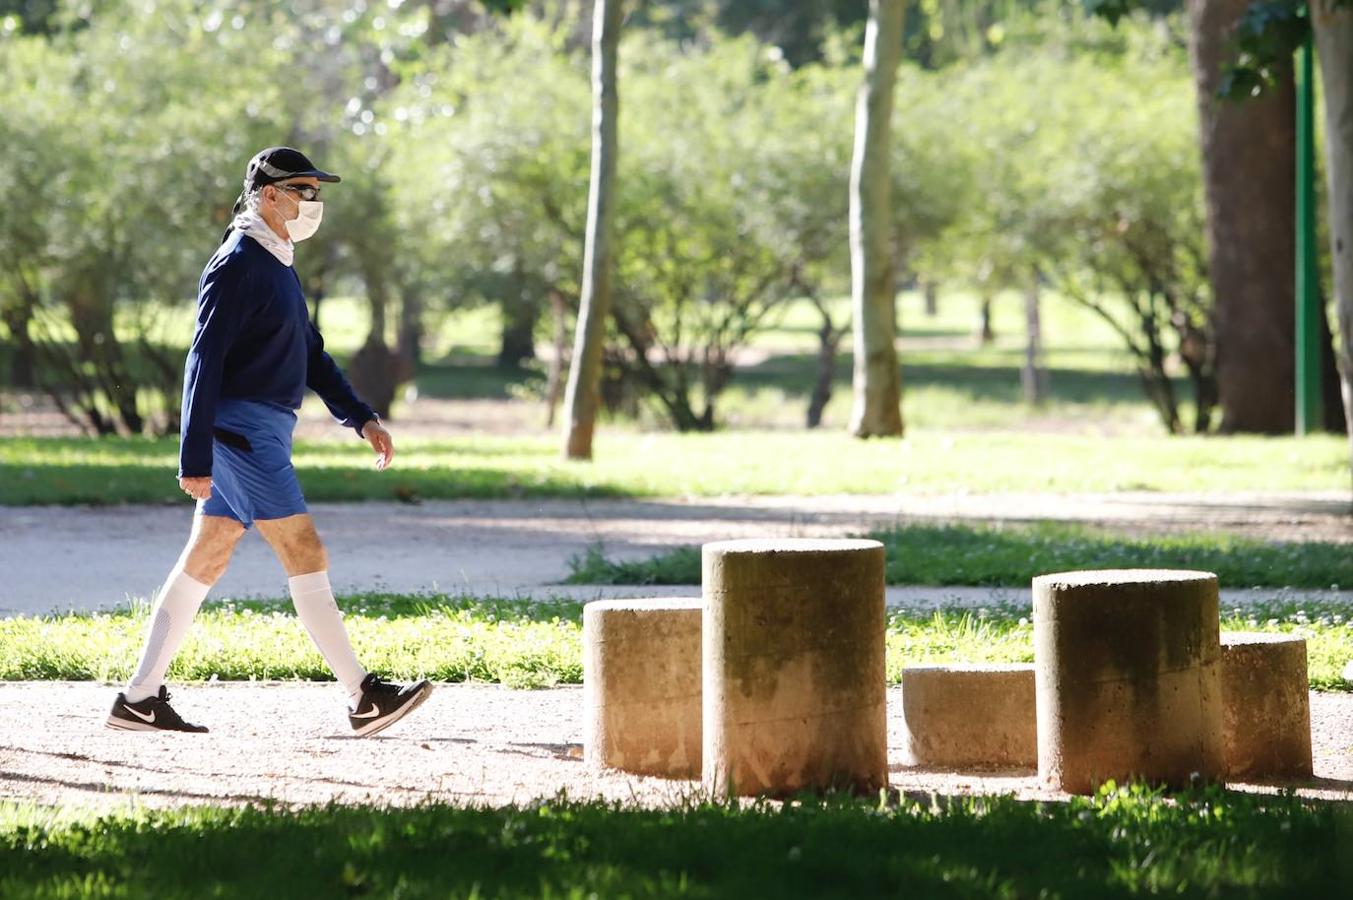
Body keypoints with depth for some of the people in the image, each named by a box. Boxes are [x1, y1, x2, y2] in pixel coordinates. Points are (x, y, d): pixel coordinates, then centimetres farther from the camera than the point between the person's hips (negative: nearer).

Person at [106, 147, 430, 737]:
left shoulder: (276, 266, 18)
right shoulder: (237, 266, -12)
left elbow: (310, 353, 25)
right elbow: (204, 363, -17)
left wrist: (361, 418, 14)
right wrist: (195, 461, -21)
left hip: (263, 433, 10)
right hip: (243, 428, -10)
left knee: (204, 562, 9)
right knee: (306, 557, -9)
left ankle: (140, 698, 10)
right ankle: (363, 698, -9)